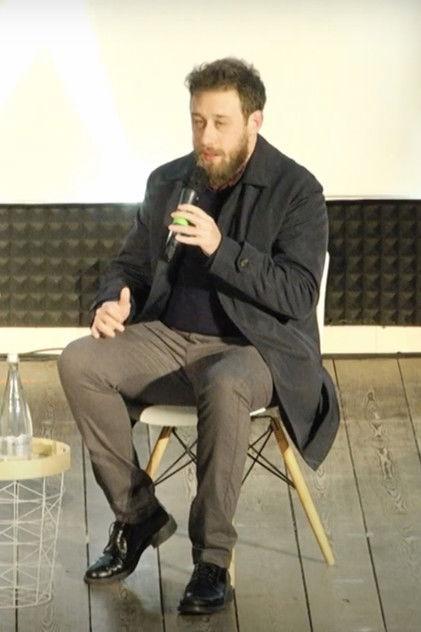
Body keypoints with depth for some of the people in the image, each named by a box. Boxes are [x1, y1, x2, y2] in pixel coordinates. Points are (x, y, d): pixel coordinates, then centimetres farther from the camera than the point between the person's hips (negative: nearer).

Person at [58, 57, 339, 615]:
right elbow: (131, 263, 22)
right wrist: (114, 300, -3)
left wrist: (220, 248, -23)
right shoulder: (167, 182, 13)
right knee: (80, 362, -21)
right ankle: (139, 515, -6)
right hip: (168, 339, 6)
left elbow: (299, 294, -13)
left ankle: (212, 559, -27)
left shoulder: (296, 190, -5)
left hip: (254, 347, -5)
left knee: (223, 385, -40)